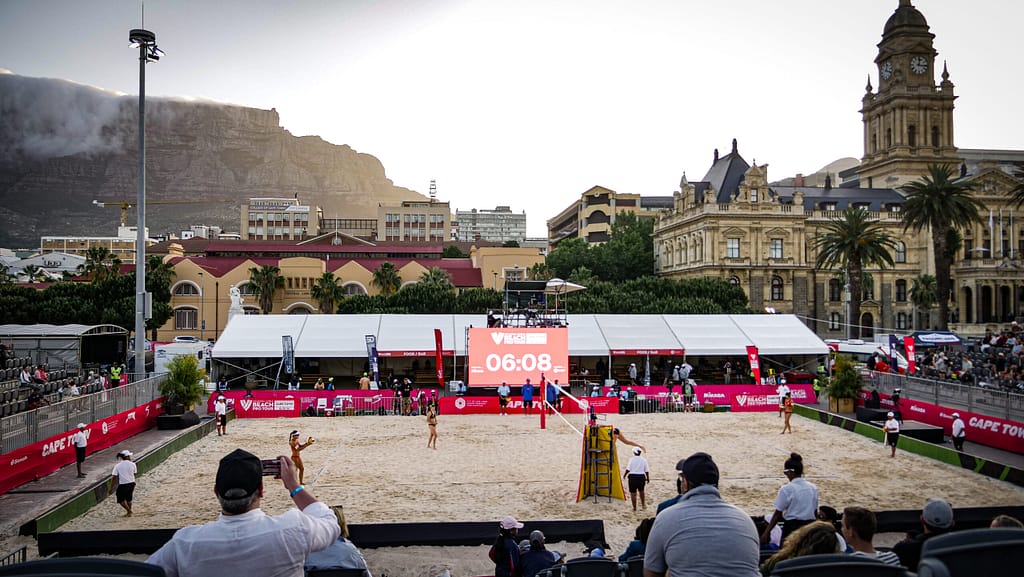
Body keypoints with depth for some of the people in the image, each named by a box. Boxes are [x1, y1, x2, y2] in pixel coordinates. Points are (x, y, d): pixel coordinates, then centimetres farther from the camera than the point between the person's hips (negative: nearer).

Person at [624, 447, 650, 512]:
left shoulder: (632, 459, -6)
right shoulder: (644, 460, 0)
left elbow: (628, 469, -9)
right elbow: (646, 470, 2)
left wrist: (624, 475, 7)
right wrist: (648, 478, 14)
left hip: (632, 477, -3)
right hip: (641, 477, 3)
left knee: (633, 493, 4)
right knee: (641, 491, 26)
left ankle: (634, 507, 7)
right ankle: (643, 504, 35)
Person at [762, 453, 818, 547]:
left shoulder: (786, 489, -12)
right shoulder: (813, 488, 3)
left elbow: (777, 514, -10)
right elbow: (815, 512, 11)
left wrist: (766, 532, -3)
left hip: (792, 526, -5)